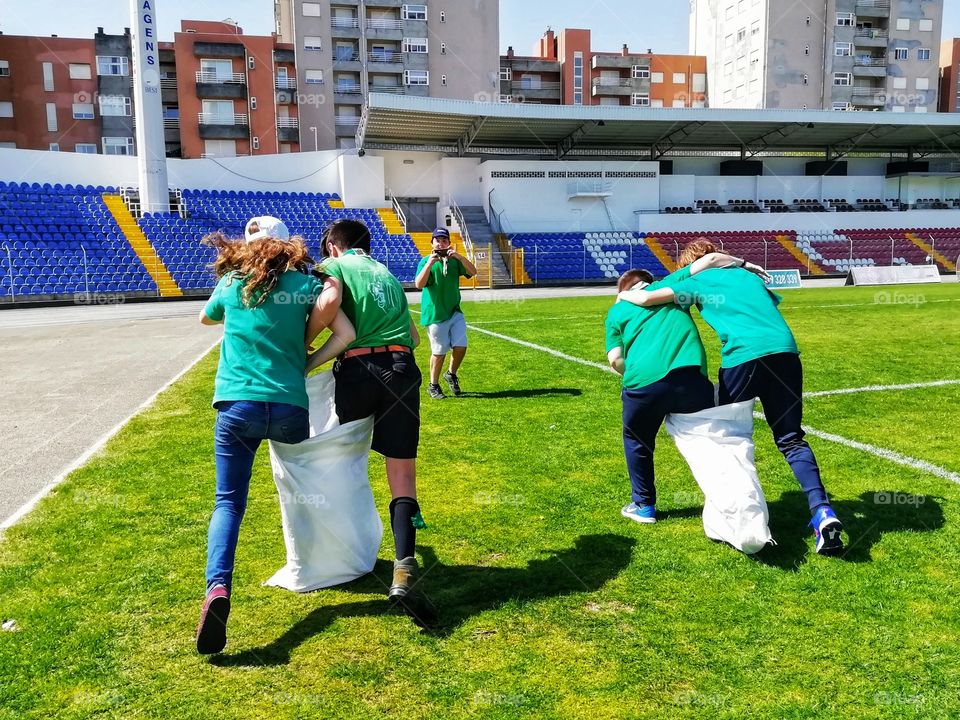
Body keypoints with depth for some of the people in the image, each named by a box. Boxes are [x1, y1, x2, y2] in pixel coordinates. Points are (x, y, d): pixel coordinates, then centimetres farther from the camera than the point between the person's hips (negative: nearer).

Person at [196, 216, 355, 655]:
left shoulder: (231, 283, 10)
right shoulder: (307, 283, 7)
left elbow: (206, 318, 30)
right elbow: (346, 333, 4)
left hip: (237, 406, 0)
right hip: (290, 408, 1)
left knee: (228, 502, -1)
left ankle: (218, 587, -23)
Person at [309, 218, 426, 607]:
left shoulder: (334, 265, 10)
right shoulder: (388, 274, 28)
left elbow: (330, 301, -14)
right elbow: (414, 337, 29)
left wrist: (302, 341, -3)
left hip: (358, 369, -3)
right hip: (402, 368, 4)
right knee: (402, 473, 0)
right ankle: (403, 566, -17)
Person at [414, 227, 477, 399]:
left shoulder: (455, 260, 8)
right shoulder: (426, 261, -4)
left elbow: (473, 272, -7)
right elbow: (418, 284, -19)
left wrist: (459, 257, -20)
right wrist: (430, 263, -28)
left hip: (455, 312, 4)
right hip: (435, 314, -4)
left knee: (460, 347, -2)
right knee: (439, 351, -1)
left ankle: (451, 374, 26)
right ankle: (433, 385, 17)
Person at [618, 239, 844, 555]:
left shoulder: (697, 282, 15)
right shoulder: (748, 275, 30)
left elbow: (646, 298, 6)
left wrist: (624, 295, 27)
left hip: (743, 356, -4)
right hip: (785, 350, 4)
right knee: (791, 439, 10)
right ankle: (822, 511, -8)